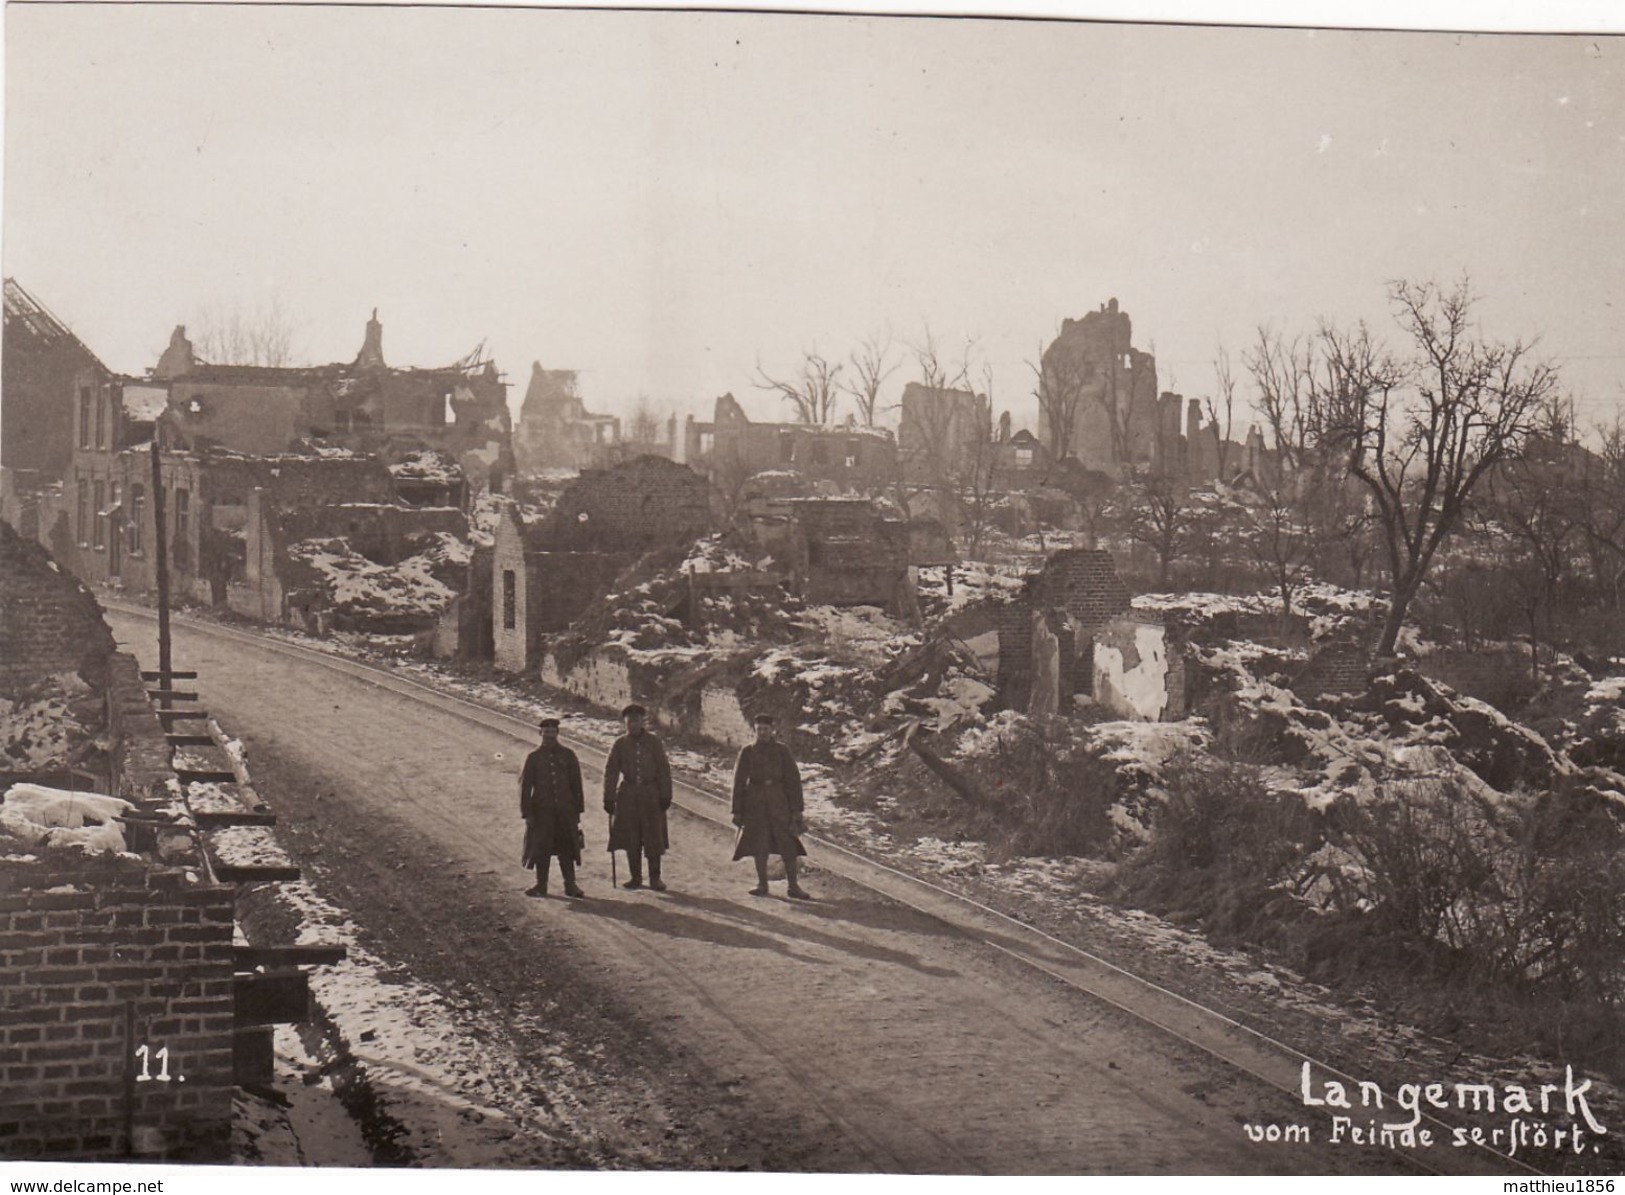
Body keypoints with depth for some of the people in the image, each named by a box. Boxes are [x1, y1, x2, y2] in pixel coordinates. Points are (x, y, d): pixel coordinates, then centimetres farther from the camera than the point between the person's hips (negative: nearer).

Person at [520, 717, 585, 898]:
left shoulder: (568, 755, 5)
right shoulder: (534, 758, 1)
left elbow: (576, 784, 8)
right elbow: (525, 786, 0)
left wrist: (577, 810, 5)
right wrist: (527, 813, -6)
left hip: (565, 811, 1)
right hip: (542, 811, -1)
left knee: (567, 849, 4)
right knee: (541, 849, 4)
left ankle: (570, 885, 11)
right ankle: (541, 885, 14)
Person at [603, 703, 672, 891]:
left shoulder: (653, 742, 1)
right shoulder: (620, 744, 3)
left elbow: (664, 770, 2)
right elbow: (610, 772, 3)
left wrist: (665, 796, -3)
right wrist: (609, 798, -2)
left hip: (650, 796, -1)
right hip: (627, 796, 1)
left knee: (654, 837, -3)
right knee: (631, 838, 5)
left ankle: (655, 877, 5)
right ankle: (635, 877, 15)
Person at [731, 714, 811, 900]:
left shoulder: (782, 751, 2)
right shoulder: (747, 752, 3)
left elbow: (794, 780, 1)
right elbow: (739, 783, 5)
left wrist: (796, 808, -4)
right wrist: (737, 811, 1)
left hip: (778, 801, -1)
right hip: (755, 801, 1)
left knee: (788, 844, -5)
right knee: (758, 844, 2)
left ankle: (793, 886, 1)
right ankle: (762, 885, 13)